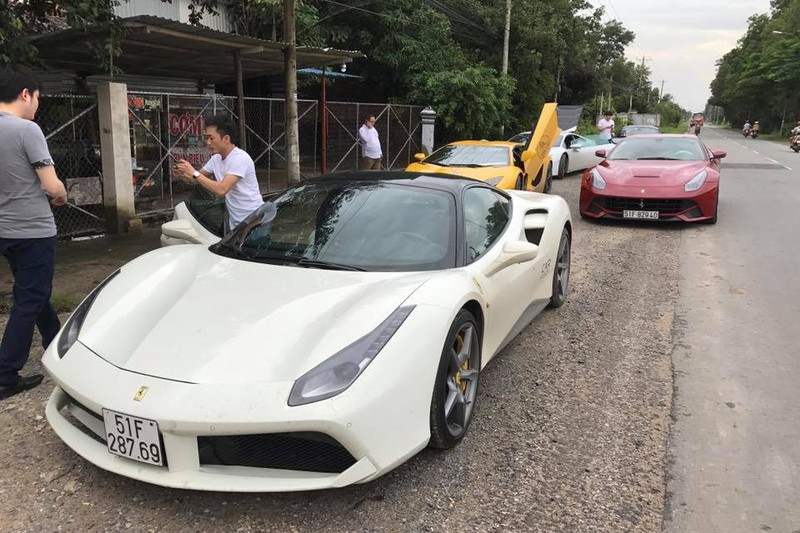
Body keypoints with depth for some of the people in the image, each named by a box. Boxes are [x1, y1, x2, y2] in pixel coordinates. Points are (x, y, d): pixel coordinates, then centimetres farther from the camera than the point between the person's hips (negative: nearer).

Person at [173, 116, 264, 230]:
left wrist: (194, 173, -24)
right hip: (234, 221, 9)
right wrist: (183, 174, -5)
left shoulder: (240, 158, -22)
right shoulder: (216, 158, 6)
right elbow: (199, 176, 18)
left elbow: (222, 190, -30)